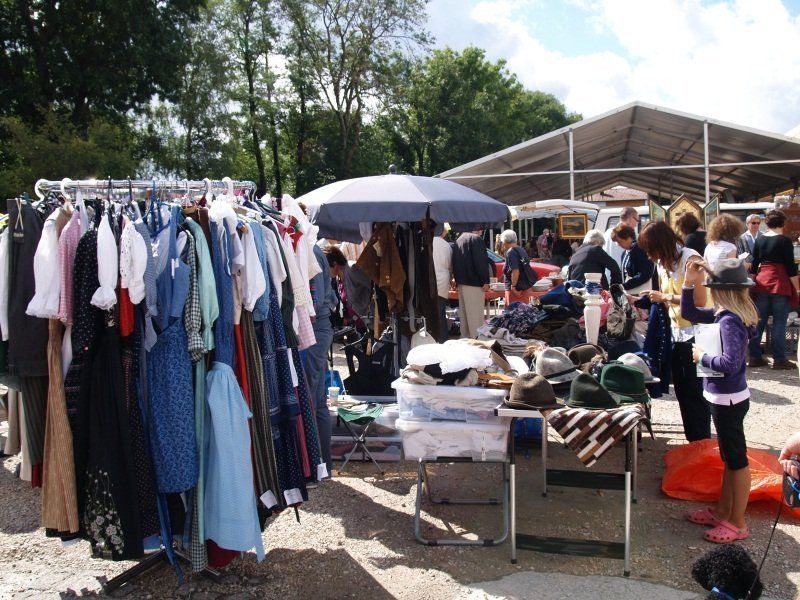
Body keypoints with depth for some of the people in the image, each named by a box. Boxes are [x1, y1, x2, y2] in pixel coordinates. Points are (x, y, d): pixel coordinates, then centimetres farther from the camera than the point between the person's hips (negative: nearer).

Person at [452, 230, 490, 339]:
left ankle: (465, 336, 19)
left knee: (464, 313, 14)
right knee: (476, 314, -8)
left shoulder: (458, 241, 17)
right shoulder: (476, 239, -9)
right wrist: (485, 281, -15)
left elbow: (454, 263, 21)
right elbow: (480, 262, -17)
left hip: (461, 283, 9)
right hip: (474, 284, -9)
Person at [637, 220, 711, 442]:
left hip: (695, 335, -8)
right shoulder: (662, 264, 9)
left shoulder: (690, 259, -15)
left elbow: (699, 301, -22)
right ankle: (692, 443, 24)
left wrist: (666, 297, -16)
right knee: (682, 393, 13)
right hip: (676, 335, 8)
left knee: (696, 394, -1)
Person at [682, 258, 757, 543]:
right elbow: (689, 313, 15)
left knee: (736, 459, 3)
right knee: (729, 457, 20)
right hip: (724, 397, 10)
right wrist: (689, 284, 3)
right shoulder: (723, 315, 3)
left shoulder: (730, 321, -24)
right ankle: (723, 510, 35)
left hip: (729, 400, -10)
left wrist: (702, 356, -17)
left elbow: (730, 362, -33)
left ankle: (737, 523, 15)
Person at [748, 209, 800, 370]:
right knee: (779, 323, 0)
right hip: (780, 284, -5)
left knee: (759, 321, 8)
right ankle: (779, 359, 3)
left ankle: (755, 356, 11)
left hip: (762, 283, 5)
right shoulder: (785, 241, -7)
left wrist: (756, 281, 22)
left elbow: (753, 265, 11)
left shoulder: (759, 240, 6)